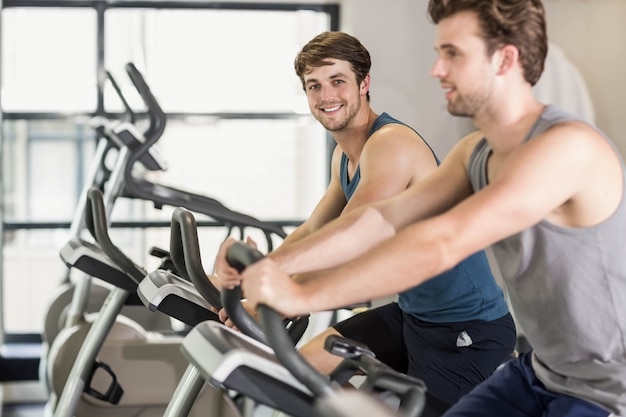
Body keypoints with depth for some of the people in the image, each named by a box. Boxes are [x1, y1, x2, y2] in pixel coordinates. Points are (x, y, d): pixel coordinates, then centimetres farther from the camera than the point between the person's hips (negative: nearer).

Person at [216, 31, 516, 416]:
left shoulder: (390, 144, -22)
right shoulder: (344, 157, 8)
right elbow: (310, 234, 18)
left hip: (467, 327, -10)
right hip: (413, 312, 10)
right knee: (308, 365, 12)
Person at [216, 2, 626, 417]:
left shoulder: (567, 147, -27)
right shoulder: (475, 154, 2)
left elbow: (440, 244, -35)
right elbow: (384, 218, -6)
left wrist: (303, 296, -35)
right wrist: (272, 266, -18)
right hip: (542, 371, 8)